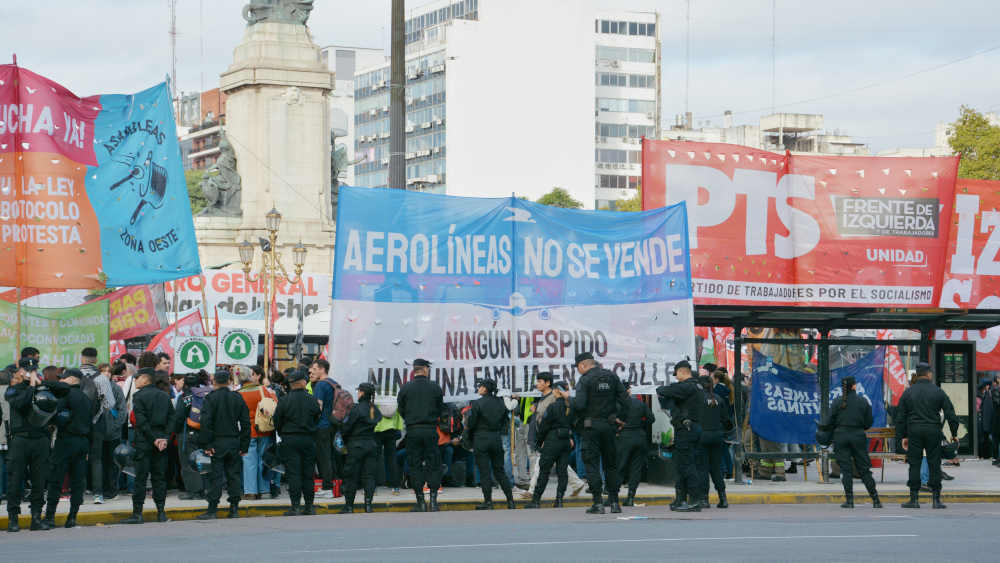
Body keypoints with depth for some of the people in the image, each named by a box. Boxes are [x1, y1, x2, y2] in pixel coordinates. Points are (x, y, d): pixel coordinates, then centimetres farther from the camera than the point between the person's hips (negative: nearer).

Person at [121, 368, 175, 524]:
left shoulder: (139, 396, -6)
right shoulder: (165, 396, 10)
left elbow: (141, 421, -14)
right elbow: (171, 419, 5)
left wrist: (154, 439, -11)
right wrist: (164, 438, 0)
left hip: (144, 441, -5)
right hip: (162, 438, 5)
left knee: (140, 478, -2)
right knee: (159, 477, 9)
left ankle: (137, 513, -4)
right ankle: (161, 512, 7)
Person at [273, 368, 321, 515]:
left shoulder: (283, 401, -6)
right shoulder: (312, 400, -1)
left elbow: (277, 422, -1)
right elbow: (318, 419, 6)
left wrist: (283, 436, 16)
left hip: (290, 441, -2)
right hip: (309, 440, 2)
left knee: (293, 474, -3)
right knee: (308, 474, 9)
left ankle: (295, 507, -8)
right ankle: (309, 506, 13)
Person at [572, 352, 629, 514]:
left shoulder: (585, 380, -8)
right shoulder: (612, 377, 8)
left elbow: (579, 404, -19)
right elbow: (625, 399, 3)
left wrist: (580, 418, 0)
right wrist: (619, 417, 9)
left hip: (591, 426, -5)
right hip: (609, 426, 5)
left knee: (592, 464, -1)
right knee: (611, 464, 12)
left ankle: (598, 503, -7)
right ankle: (614, 502, 10)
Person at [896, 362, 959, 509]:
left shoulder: (908, 392, 5)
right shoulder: (938, 392, 2)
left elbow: (900, 416, 6)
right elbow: (950, 414, 3)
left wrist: (902, 436, 12)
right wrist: (954, 434, 10)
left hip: (914, 431, 1)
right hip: (933, 431, -1)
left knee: (914, 465, 3)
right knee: (934, 464, 3)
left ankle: (914, 499, 2)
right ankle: (936, 499, 1)